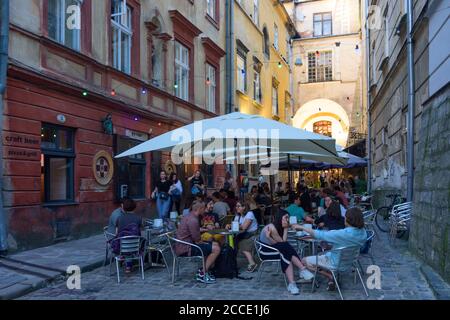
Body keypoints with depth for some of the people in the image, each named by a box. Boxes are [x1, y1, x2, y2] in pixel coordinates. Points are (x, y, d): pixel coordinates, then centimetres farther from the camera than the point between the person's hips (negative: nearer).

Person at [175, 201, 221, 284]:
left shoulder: (189, 216, 13)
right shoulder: (193, 220, -20)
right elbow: (197, 241, -19)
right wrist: (205, 243, 0)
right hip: (185, 250, -11)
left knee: (215, 244, 15)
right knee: (216, 249, -16)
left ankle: (204, 270, 13)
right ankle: (202, 274, -7)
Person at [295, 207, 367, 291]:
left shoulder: (344, 234, -33)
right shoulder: (363, 232, -11)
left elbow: (321, 235, -28)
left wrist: (302, 228, -18)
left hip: (337, 263, -7)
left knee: (305, 261, 5)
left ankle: (330, 276, 2)